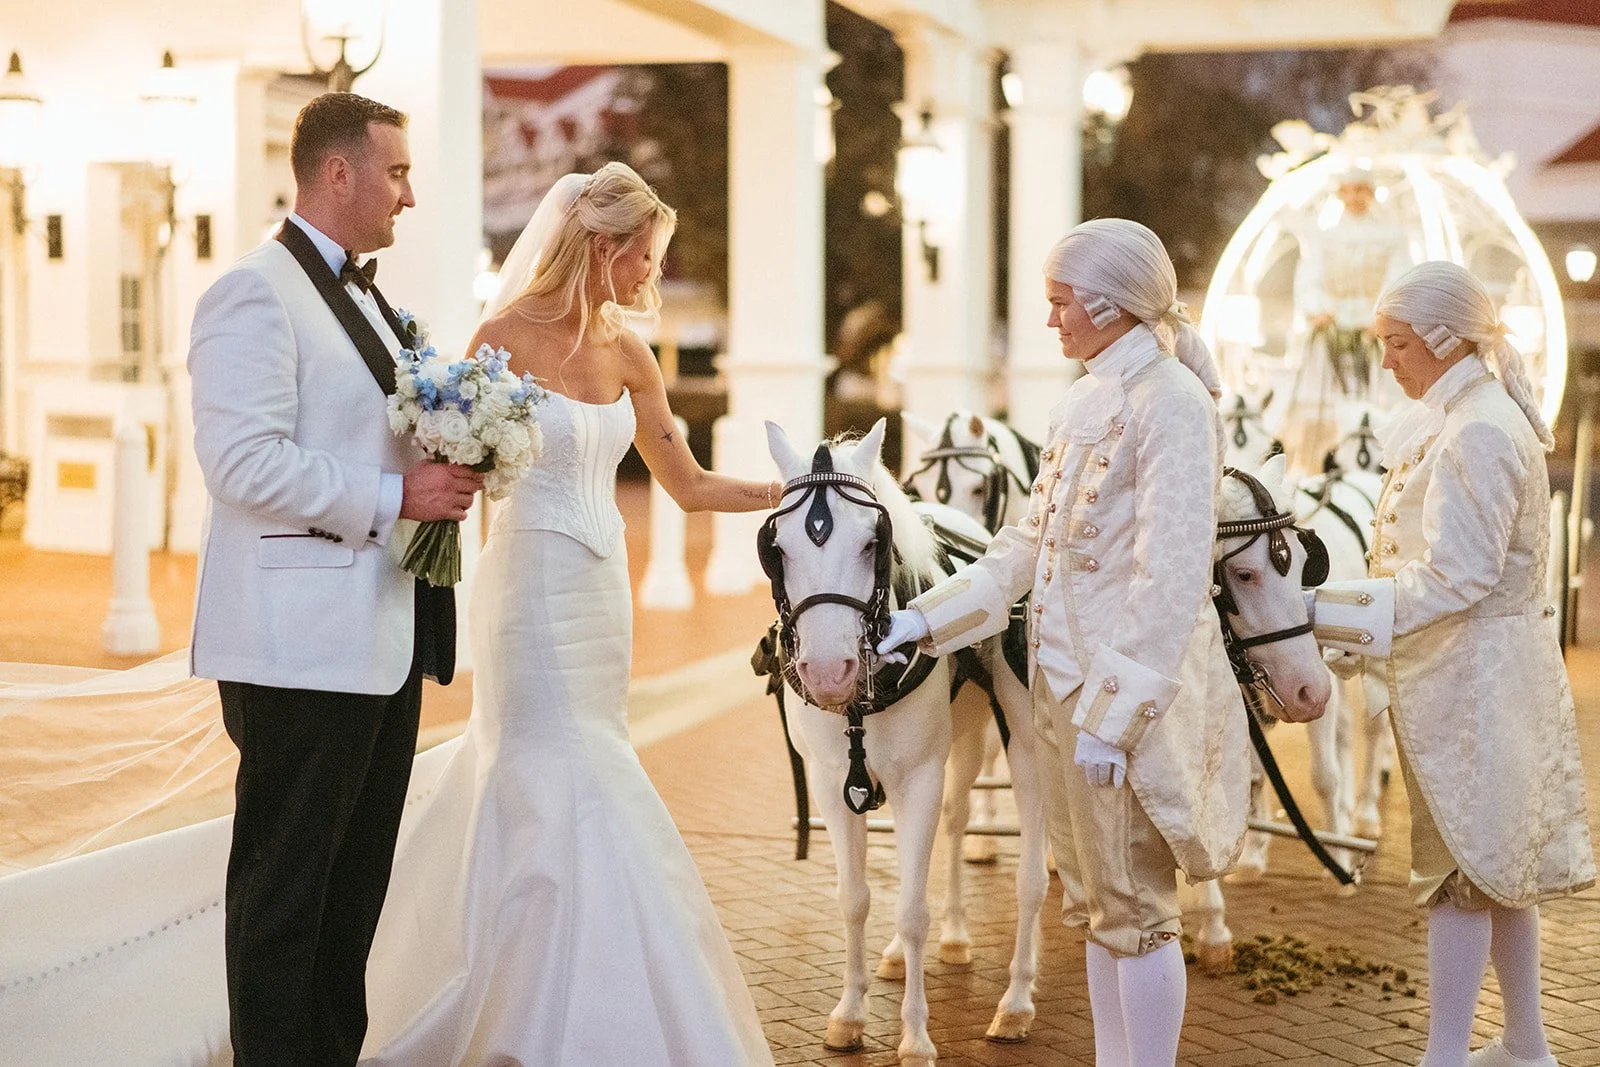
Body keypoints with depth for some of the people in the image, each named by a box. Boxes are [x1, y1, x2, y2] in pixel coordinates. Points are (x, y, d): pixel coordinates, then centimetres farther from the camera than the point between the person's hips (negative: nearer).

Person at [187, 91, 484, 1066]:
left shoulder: (362, 295, 19)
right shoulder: (256, 294, -11)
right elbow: (245, 461, -21)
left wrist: (447, 469, 8)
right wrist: (391, 497, -20)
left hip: (382, 641, 10)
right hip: (302, 647, -10)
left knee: (356, 884, 15)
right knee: (284, 887, -1)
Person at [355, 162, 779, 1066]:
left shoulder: (626, 353, 9)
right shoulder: (507, 337, -9)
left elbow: (690, 485, 14)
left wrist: (796, 490, 8)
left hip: (602, 592, 6)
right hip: (534, 592, -6)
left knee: (524, 796, 11)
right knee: (563, 797, -6)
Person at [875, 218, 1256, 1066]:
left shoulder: (1170, 400, -15)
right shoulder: (1083, 402, 12)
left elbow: (1171, 578, -21)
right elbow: (1029, 543, 17)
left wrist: (1114, 712, -22)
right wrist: (925, 621, 12)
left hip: (1131, 685, -9)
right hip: (1063, 678, 9)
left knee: (1134, 904, 1)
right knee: (1093, 899, 16)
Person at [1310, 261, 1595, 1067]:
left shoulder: (1476, 432, -19)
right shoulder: (1455, 416, 11)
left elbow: (1456, 578, -23)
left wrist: (1337, 614, -22)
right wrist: (1356, 617, 9)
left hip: (1470, 673, -10)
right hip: (1484, 666, 10)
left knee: (1464, 866, -4)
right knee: (1500, 863, 17)